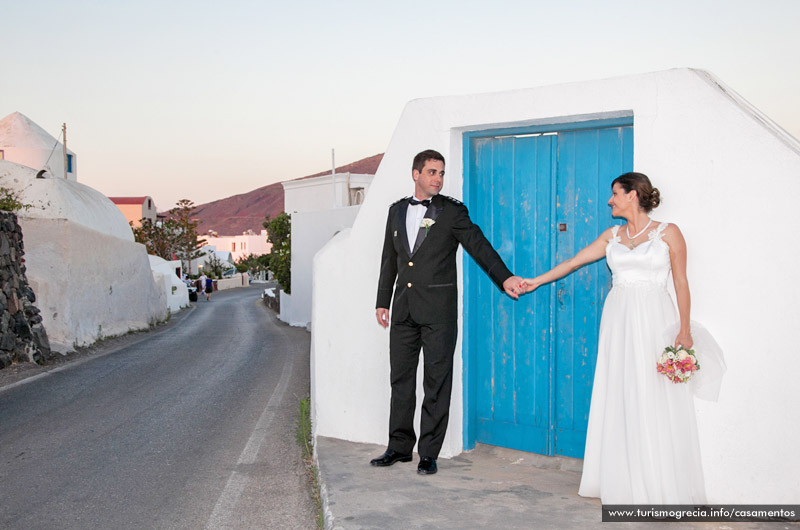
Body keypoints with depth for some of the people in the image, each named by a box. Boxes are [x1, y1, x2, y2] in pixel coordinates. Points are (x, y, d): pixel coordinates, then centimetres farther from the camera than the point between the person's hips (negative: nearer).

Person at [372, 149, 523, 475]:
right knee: (401, 377, 9)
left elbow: (478, 245, -10)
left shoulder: (452, 212, 0)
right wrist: (383, 301, 16)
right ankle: (400, 446, 21)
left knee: (437, 381, 0)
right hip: (404, 308, 5)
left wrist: (505, 278, -22)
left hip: (438, 309, -4)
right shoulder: (397, 211, 13)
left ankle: (429, 453, 9)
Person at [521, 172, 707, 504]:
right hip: (618, 318, 4)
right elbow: (574, 261, 19)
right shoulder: (613, 235, 13)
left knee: (656, 401, -4)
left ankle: (662, 486, 6)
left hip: (655, 319, -4)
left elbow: (681, 283, -1)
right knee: (618, 399, 3)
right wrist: (537, 281, 21)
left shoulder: (668, 233, 1)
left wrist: (685, 328, -8)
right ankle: (624, 481, 13)